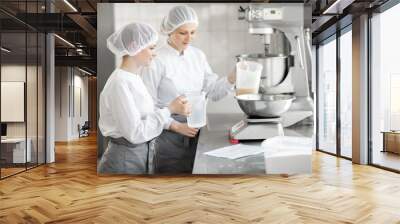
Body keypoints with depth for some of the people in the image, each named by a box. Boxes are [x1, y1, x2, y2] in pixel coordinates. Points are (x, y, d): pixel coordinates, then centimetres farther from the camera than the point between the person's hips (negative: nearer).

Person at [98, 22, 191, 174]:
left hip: (139, 154, 9)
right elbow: (135, 133, -23)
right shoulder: (120, 83, -21)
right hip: (123, 160, -8)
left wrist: (175, 110, -3)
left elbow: (145, 115, 5)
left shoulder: (133, 78, 5)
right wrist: (169, 109, -19)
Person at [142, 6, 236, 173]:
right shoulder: (157, 60, -13)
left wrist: (232, 78, -11)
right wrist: (177, 126, -16)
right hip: (167, 132, -5)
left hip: (193, 131, 5)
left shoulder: (197, 55, 4)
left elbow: (213, 91, 5)